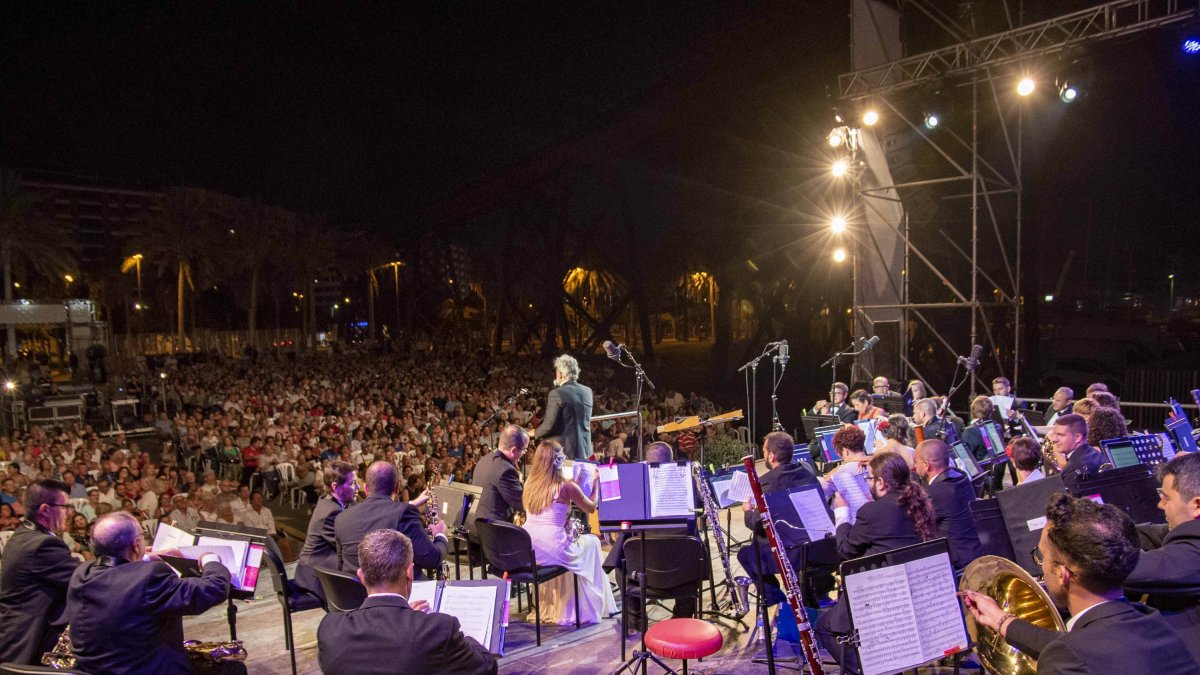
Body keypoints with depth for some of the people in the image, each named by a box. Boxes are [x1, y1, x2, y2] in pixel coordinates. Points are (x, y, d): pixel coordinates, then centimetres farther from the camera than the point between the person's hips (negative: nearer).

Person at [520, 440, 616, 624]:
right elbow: (591, 507, 5)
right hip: (551, 549, -6)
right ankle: (587, 608, 29)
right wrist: (595, 483, 19)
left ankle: (555, 605, 43)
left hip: (525, 550, 6)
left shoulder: (530, 483, 6)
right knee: (591, 542, 22)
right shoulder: (566, 486, -10)